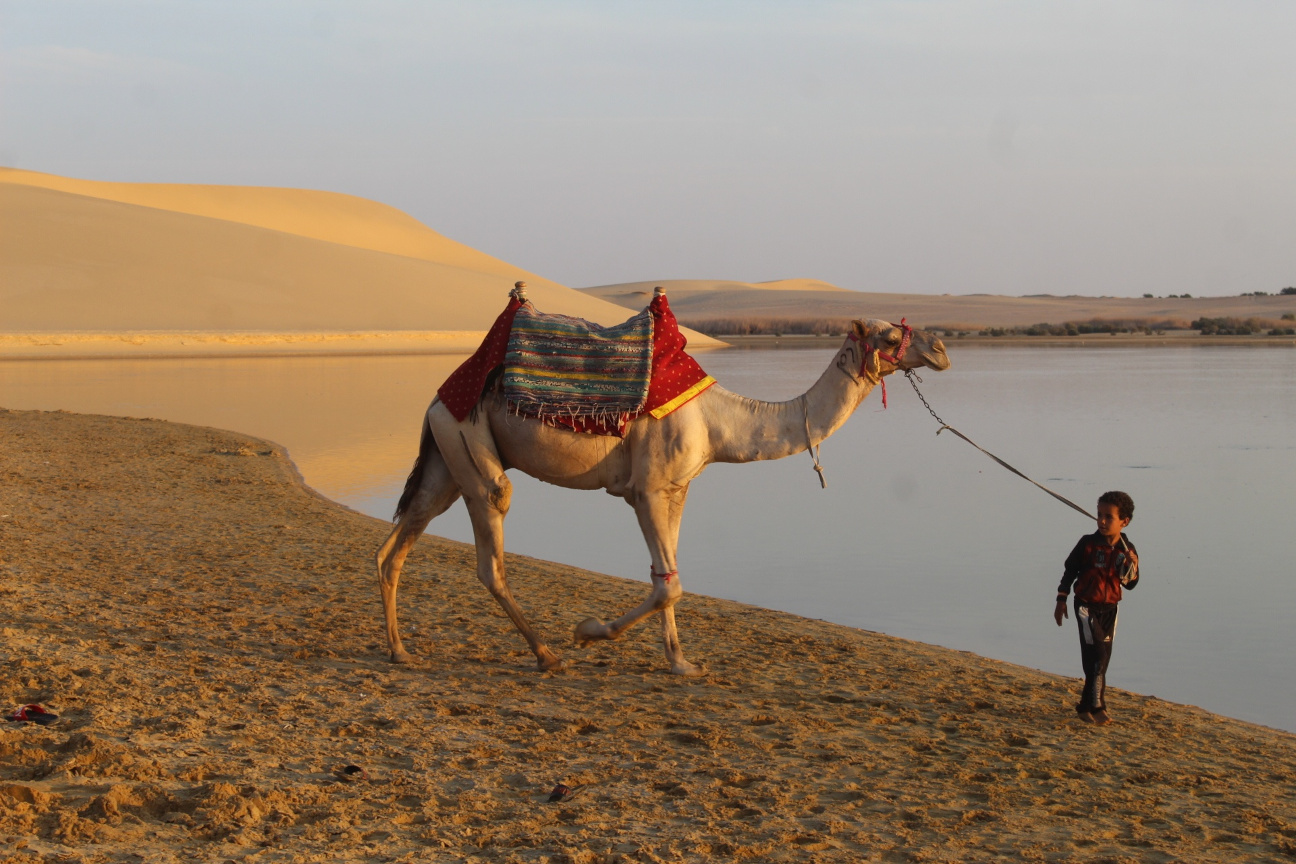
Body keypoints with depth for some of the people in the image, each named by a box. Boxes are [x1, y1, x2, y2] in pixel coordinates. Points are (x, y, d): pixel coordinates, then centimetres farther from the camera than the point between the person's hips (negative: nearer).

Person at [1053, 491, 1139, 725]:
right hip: (1086, 606, -4)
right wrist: (1061, 600, 0)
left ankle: (1087, 706, 19)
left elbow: (1130, 584, 6)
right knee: (1097, 656, -12)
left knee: (1103, 659, 8)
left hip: (1109, 609, 4)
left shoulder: (1127, 550, -2)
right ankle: (1097, 706, -7)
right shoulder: (1088, 543, -10)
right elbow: (1070, 570, 1)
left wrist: (1133, 568, -15)